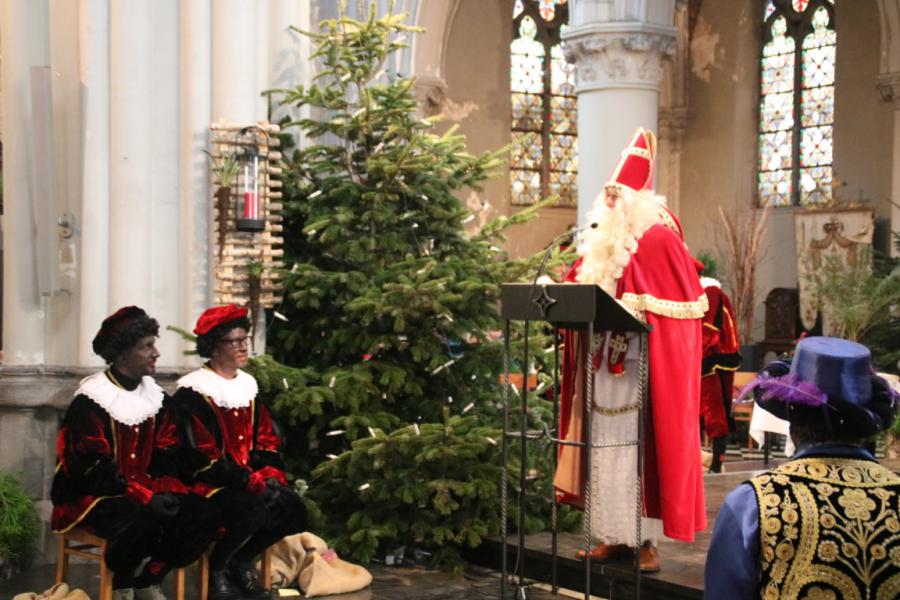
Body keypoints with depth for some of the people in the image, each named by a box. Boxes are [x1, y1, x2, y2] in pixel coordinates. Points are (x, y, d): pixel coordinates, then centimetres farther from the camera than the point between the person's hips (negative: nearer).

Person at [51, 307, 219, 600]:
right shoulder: (90, 402, -14)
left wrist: (165, 490, -15)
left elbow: (167, 457, 7)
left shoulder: (157, 397, 7)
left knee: (202, 516, -12)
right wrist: (146, 496, -27)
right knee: (143, 520, -36)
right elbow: (93, 468, -19)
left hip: (145, 492, 7)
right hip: (92, 496, -7)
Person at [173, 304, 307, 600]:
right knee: (253, 509, -32)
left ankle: (242, 563, 7)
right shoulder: (193, 393, -10)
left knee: (292, 506, -14)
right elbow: (203, 456, -16)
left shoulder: (247, 385, 13)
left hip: (253, 480, 7)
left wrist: (271, 472, -7)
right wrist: (250, 481, -20)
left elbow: (267, 440, 14)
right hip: (208, 483, -7)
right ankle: (217, 568, -7)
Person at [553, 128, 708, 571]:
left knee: (639, 444, -5)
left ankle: (645, 538, 0)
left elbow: (676, 302, -14)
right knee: (604, 444, 8)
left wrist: (634, 310, -21)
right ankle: (613, 534, 14)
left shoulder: (658, 239, -9)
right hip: (600, 362, 8)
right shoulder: (601, 240, 15)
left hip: (641, 365, -7)